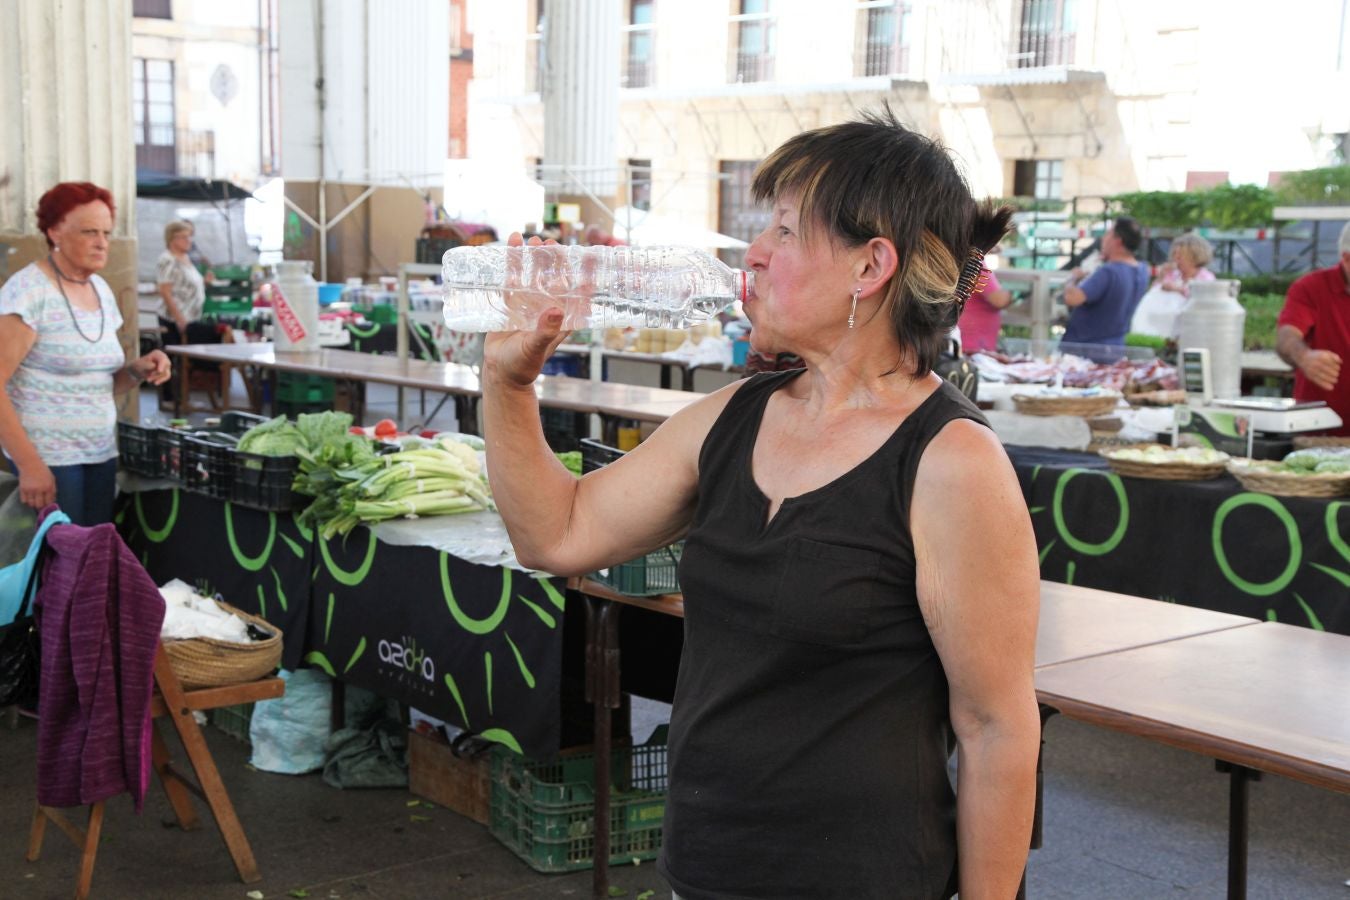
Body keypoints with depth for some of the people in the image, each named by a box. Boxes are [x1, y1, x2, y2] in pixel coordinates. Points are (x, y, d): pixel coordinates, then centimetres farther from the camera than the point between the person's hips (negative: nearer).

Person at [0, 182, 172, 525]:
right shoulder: (29, 290, -13)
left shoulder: (102, 290, 10)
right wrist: (29, 464, -23)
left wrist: (137, 370, -4)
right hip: (48, 457, -7)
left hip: (101, 452, 7)